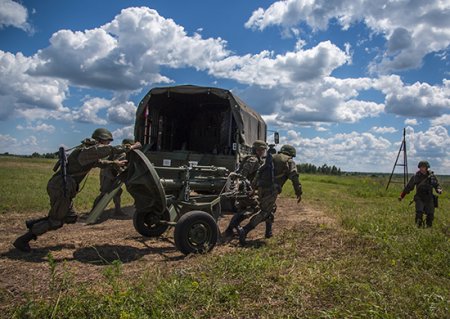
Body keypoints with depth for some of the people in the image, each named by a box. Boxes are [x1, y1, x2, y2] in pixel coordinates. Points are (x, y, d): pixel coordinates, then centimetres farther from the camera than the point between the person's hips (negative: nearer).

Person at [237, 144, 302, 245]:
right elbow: (294, 177, -7)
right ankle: (244, 230, -16)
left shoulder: (272, 158, 23)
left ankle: (269, 232, 28)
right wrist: (299, 193, -4)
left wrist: (257, 185, 24)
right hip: (271, 190, -7)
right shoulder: (290, 162, 5)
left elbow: (259, 171, 21)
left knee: (271, 208, 25)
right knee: (264, 212, -4)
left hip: (262, 188, 7)